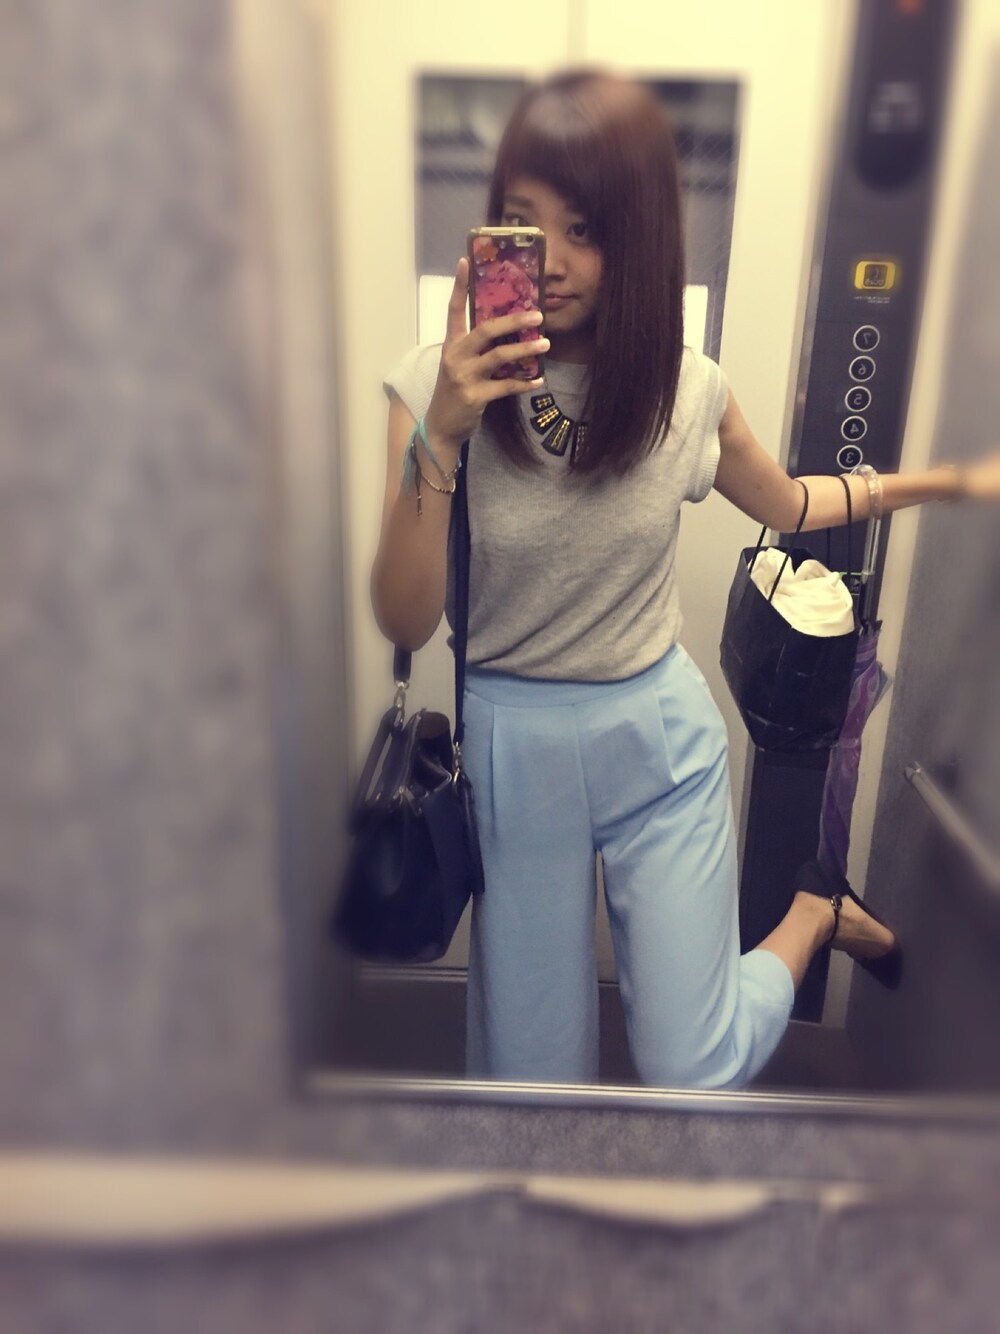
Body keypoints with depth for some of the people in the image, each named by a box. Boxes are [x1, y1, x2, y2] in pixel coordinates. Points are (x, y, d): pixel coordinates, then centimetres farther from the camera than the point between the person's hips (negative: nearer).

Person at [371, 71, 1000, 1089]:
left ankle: (815, 914, 34)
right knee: (530, 1058, 13)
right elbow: (404, 624, -17)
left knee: (692, 1069, 7)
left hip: (660, 734, 1)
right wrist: (442, 436, -28)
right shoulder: (436, 387, -13)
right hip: (512, 738, 0)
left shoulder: (686, 391, -7)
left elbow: (785, 504, 13)